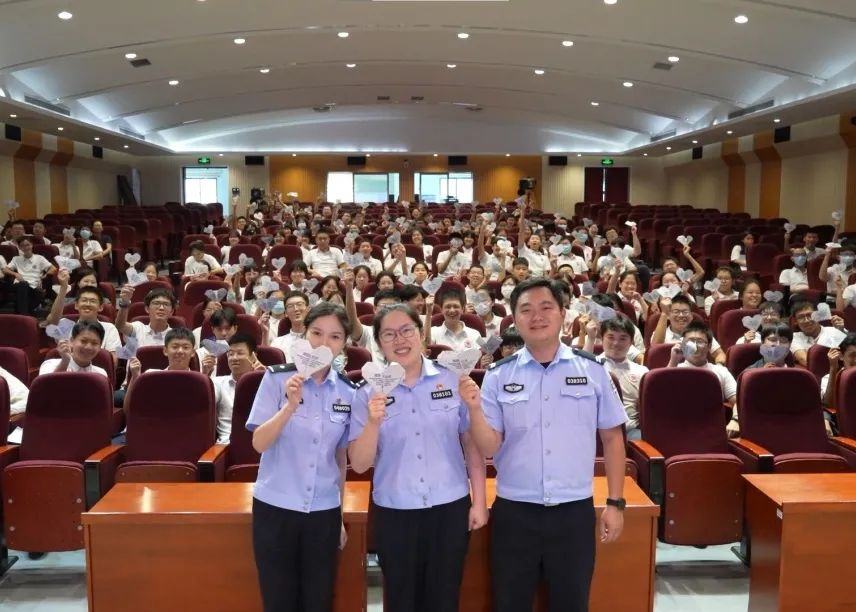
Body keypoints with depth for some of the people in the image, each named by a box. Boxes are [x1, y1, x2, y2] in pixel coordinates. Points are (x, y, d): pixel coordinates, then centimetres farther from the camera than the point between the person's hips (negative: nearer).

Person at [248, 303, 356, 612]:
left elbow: (341, 456, 9)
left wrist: (340, 516, 13)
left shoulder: (348, 392, 0)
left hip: (324, 511, 2)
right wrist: (290, 405, -27)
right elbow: (259, 444, -13)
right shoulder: (276, 377, -8)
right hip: (275, 508, -2)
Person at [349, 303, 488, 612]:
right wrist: (373, 422, -21)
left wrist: (479, 502, 1)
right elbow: (359, 464, -6)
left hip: (450, 509, 0)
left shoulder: (453, 380, -3)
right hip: (394, 514, 0)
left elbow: (473, 445, 3)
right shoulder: (369, 394, -3)